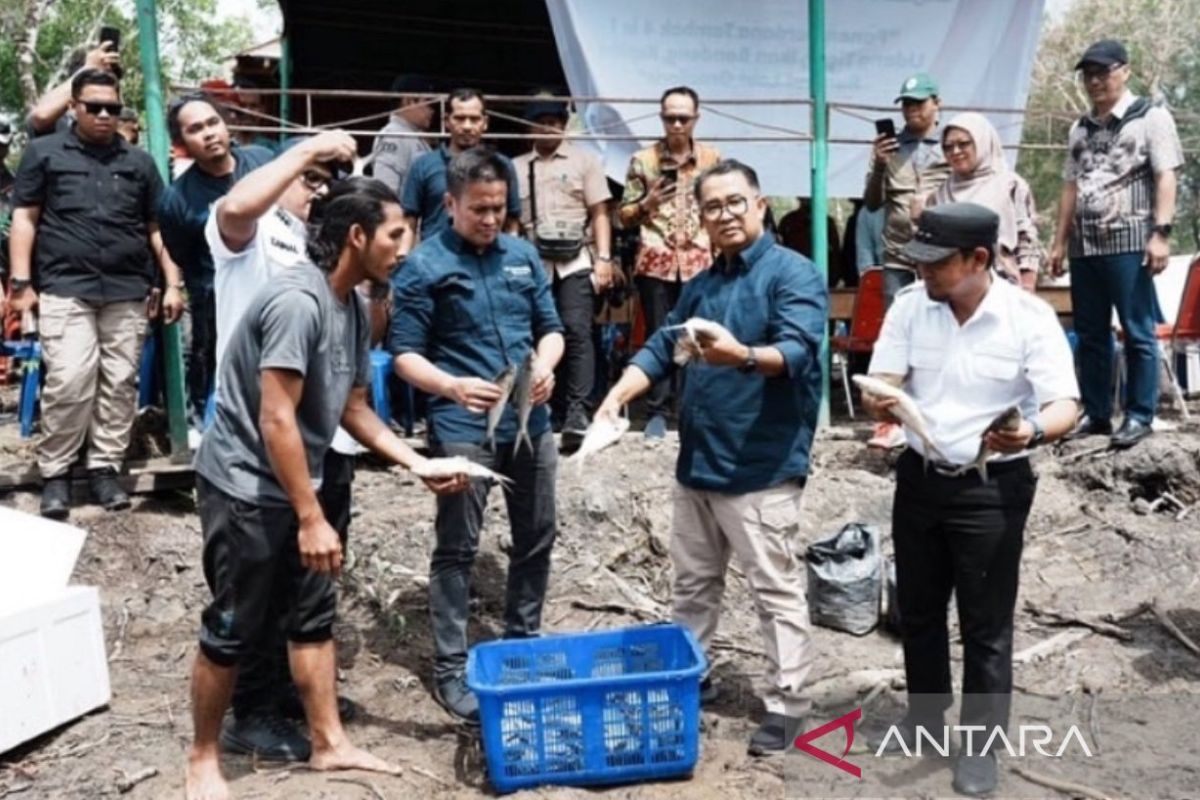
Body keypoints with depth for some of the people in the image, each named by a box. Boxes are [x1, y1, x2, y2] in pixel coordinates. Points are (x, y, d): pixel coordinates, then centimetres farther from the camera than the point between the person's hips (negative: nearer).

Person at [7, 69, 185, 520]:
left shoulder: (139, 162, 16)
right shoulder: (44, 153, 10)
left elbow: (157, 227, 16)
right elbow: (24, 219, 7)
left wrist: (172, 283, 7)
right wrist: (21, 282, -2)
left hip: (127, 291, 3)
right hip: (65, 289, -2)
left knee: (120, 382, 1)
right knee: (69, 381, -11)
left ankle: (105, 469, 10)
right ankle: (55, 473, 2)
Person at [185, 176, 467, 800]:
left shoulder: (353, 309, 4)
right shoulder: (298, 300, -24)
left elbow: (354, 410, 11)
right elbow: (276, 420, -26)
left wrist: (419, 464, 3)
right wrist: (312, 518, -24)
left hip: (291, 486, 9)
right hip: (245, 487, -9)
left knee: (313, 615, 13)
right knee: (233, 629, 4)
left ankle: (329, 743, 25)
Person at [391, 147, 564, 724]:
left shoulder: (523, 255, 9)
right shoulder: (424, 266, -5)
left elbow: (551, 327, 13)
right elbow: (405, 354, -8)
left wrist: (545, 365, -9)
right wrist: (452, 386, -26)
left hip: (530, 422, 5)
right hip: (463, 429, -5)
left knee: (536, 540, 15)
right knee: (457, 550, 3)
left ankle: (523, 643, 34)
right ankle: (450, 670, 15)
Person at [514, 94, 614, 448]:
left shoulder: (584, 160, 10)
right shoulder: (516, 167, 15)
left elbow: (599, 214, 4)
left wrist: (603, 259, -6)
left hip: (576, 262, -2)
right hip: (534, 266, 3)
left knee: (576, 331, -13)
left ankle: (576, 412, -14)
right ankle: (554, 409, 16)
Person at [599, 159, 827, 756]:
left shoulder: (793, 273, -9)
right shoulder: (701, 284, 15)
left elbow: (797, 351, -23)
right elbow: (661, 348, 13)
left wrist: (743, 356, -43)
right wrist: (617, 396, -3)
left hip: (762, 468, -7)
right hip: (697, 462, 8)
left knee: (776, 590, 2)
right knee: (692, 582, 19)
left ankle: (787, 704, 14)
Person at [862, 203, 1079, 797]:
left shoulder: (1029, 317, -15)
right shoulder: (910, 305, -4)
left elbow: (1065, 405, -20)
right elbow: (882, 386, -6)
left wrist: (1032, 432, -43)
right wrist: (879, 403, -30)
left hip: (992, 488, -4)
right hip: (919, 477, 5)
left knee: (985, 624, 6)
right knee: (918, 610, 18)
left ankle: (980, 744, 23)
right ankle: (925, 713, 40)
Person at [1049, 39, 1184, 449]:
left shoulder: (1151, 117, 2)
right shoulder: (1080, 128, 17)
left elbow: (1165, 178, -6)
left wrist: (1161, 233, -15)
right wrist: (1060, 242, 13)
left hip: (1129, 243, -6)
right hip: (1085, 246, 6)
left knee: (1137, 333, -2)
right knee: (1090, 334, 9)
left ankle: (1139, 416, 5)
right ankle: (1095, 413, 17)